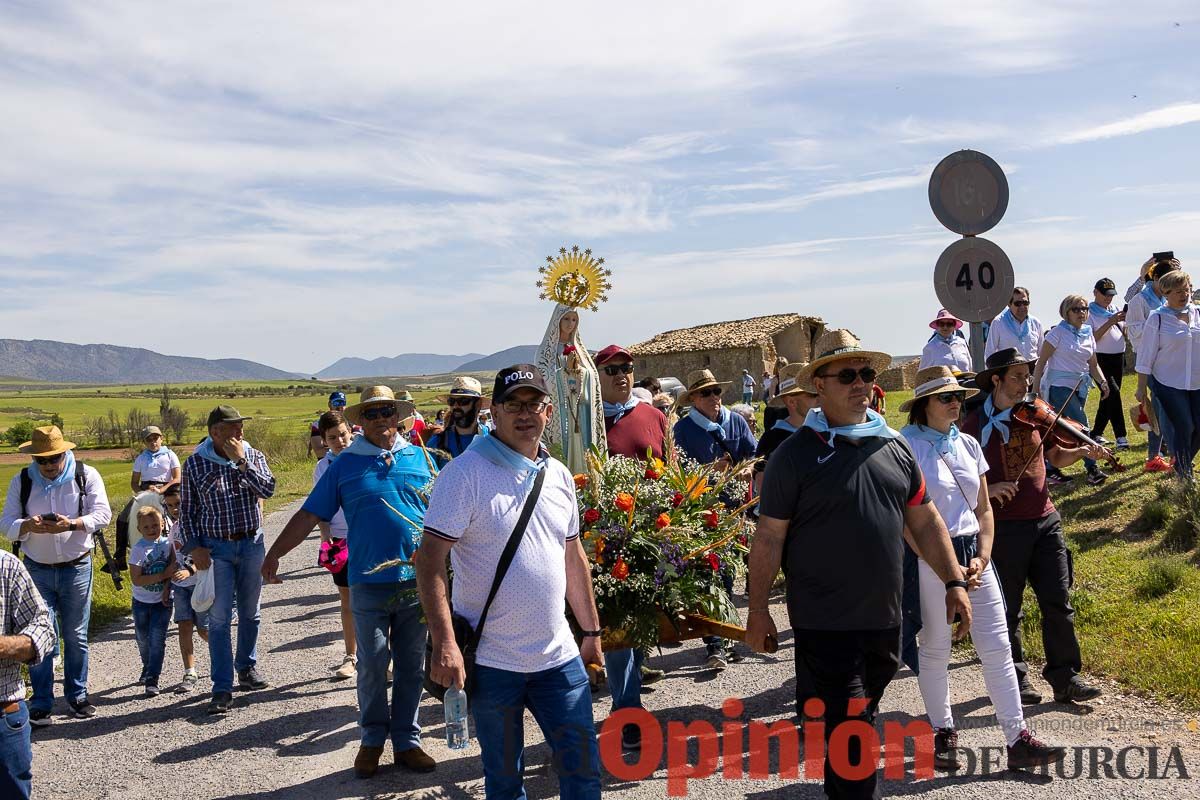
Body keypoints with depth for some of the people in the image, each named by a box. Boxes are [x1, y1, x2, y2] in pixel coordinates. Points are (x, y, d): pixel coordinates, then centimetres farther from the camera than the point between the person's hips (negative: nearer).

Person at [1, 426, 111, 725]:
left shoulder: (86, 475, -5)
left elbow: (103, 513, -11)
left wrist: (72, 524, -29)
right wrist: (28, 526, -26)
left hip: (77, 568, -1)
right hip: (37, 570, 1)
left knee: (76, 636, 8)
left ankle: (77, 695, 22)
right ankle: (41, 703, 8)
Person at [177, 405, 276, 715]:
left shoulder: (253, 456, 1)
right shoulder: (194, 464, -3)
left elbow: (267, 489, -15)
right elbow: (187, 509, 2)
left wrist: (241, 462, -19)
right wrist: (193, 547, -6)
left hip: (252, 544, 2)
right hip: (216, 548, -2)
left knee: (250, 613, 14)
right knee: (219, 619, -4)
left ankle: (247, 668, 32)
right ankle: (222, 688, 0)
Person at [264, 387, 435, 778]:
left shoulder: (420, 458, 7)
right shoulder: (345, 464, 5)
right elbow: (308, 514, 5)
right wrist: (274, 553, 0)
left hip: (417, 582, 1)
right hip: (369, 584, -1)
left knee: (411, 666, 9)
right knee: (372, 666, 6)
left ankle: (407, 741, 22)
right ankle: (372, 739, 23)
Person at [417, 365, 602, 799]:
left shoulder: (558, 475, 7)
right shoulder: (465, 473, -12)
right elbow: (430, 562, -15)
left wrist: (592, 631, 18)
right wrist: (444, 644, -23)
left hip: (559, 657, 5)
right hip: (492, 662, -4)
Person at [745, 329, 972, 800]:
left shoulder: (894, 446, 7)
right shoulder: (796, 454, -10)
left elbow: (925, 520, 13)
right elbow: (769, 538, -8)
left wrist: (954, 582, 8)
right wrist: (757, 609, -8)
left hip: (885, 619, 6)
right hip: (825, 623, -5)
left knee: (859, 721, 20)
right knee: (847, 731, -2)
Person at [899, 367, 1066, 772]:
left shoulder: (968, 444, 10)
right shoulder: (906, 446, -10)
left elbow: (984, 510, 13)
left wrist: (981, 558, -2)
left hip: (972, 554, 6)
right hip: (930, 558, -6)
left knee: (997, 647, 4)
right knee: (935, 650, 6)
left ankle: (1017, 740, 10)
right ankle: (943, 733, 23)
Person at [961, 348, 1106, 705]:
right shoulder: (976, 423, -8)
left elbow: (1055, 456, 18)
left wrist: (1082, 452, -1)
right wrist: (986, 489, -21)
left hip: (1045, 520, 4)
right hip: (1004, 526, -4)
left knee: (1058, 603, 5)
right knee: (1008, 611, 8)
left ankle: (1065, 678, 15)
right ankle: (1016, 679, 22)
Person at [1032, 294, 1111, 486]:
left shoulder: (1088, 334, 12)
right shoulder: (1058, 332, -8)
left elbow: (1093, 364, 18)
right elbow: (1042, 361, -9)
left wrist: (1102, 381, -1)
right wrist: (1035, 388, -13)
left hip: (1080, 388, 7)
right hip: (1060, 385, -7)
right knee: (1081, 425, -17)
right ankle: (1092, 468, -13)